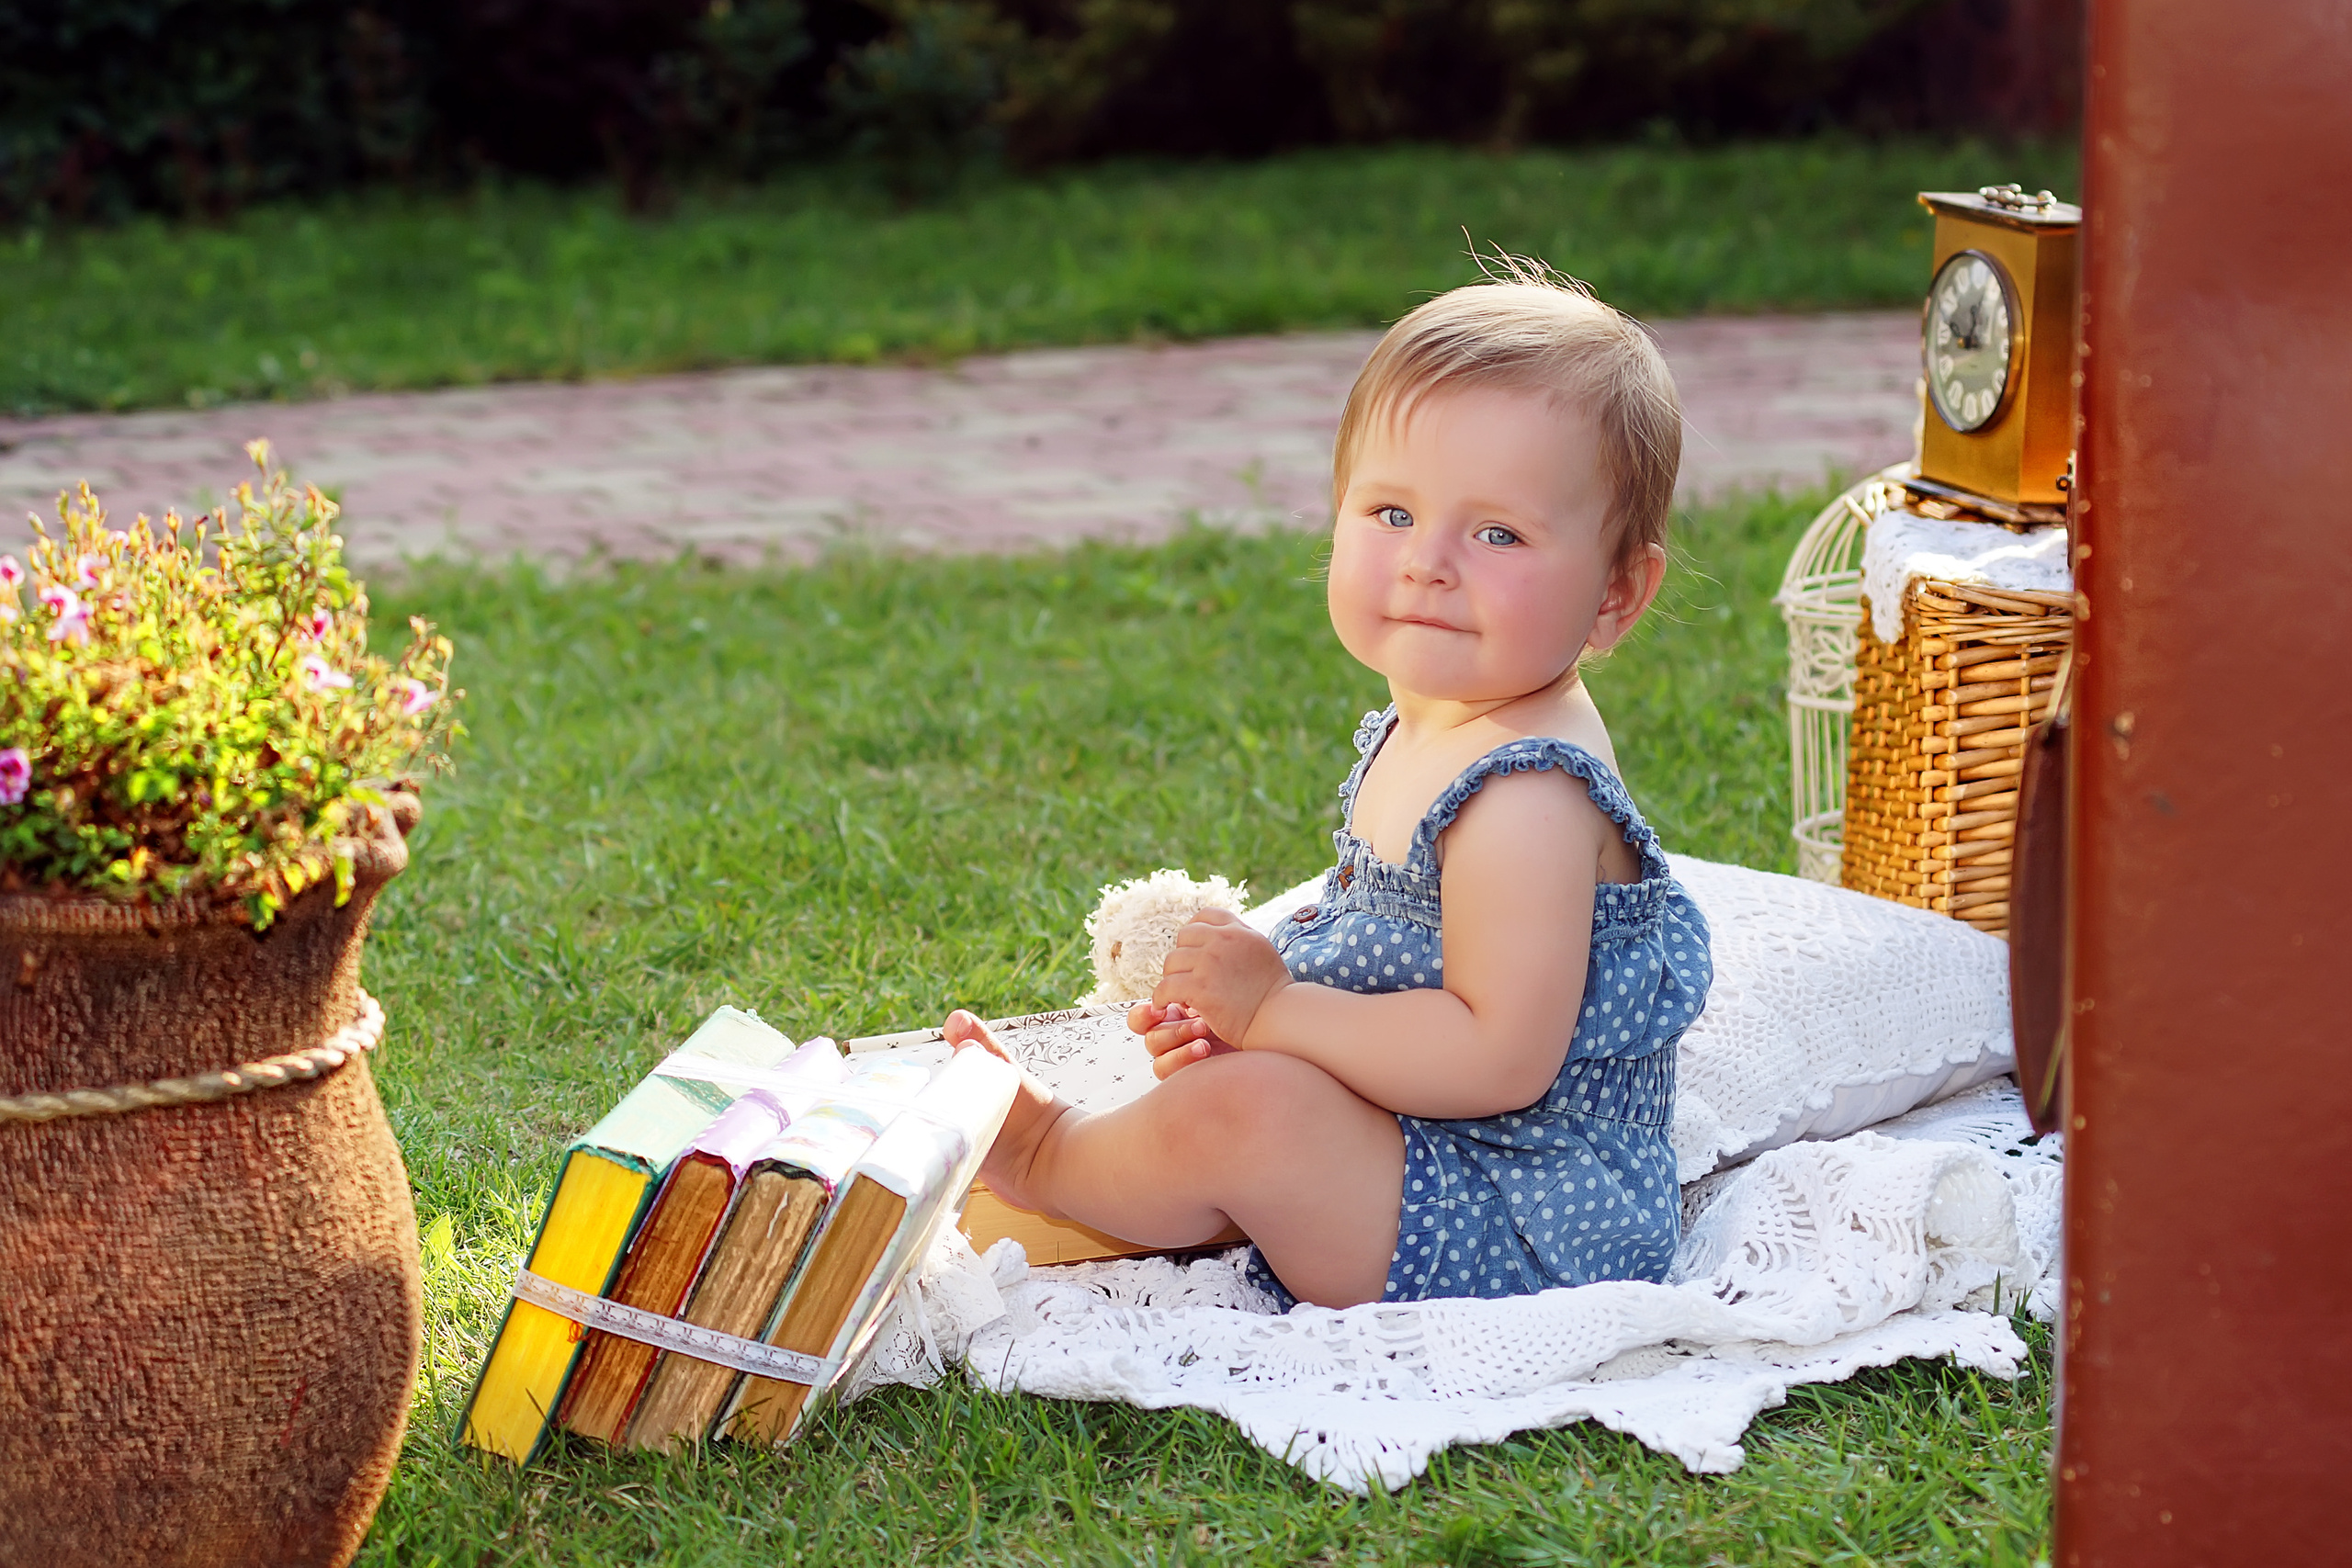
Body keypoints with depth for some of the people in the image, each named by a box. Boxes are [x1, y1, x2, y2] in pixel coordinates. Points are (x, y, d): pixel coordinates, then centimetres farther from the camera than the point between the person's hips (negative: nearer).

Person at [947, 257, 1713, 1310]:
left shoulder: (1524, 798, -26)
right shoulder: (1419, 732, 8)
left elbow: (1500, 1055, -31)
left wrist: (1273, 1010, -24)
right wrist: (1241, 1018, -1)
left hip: (1522, 1240, -11)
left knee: (1243, 1109, -23)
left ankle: (1045, 1156, 4)